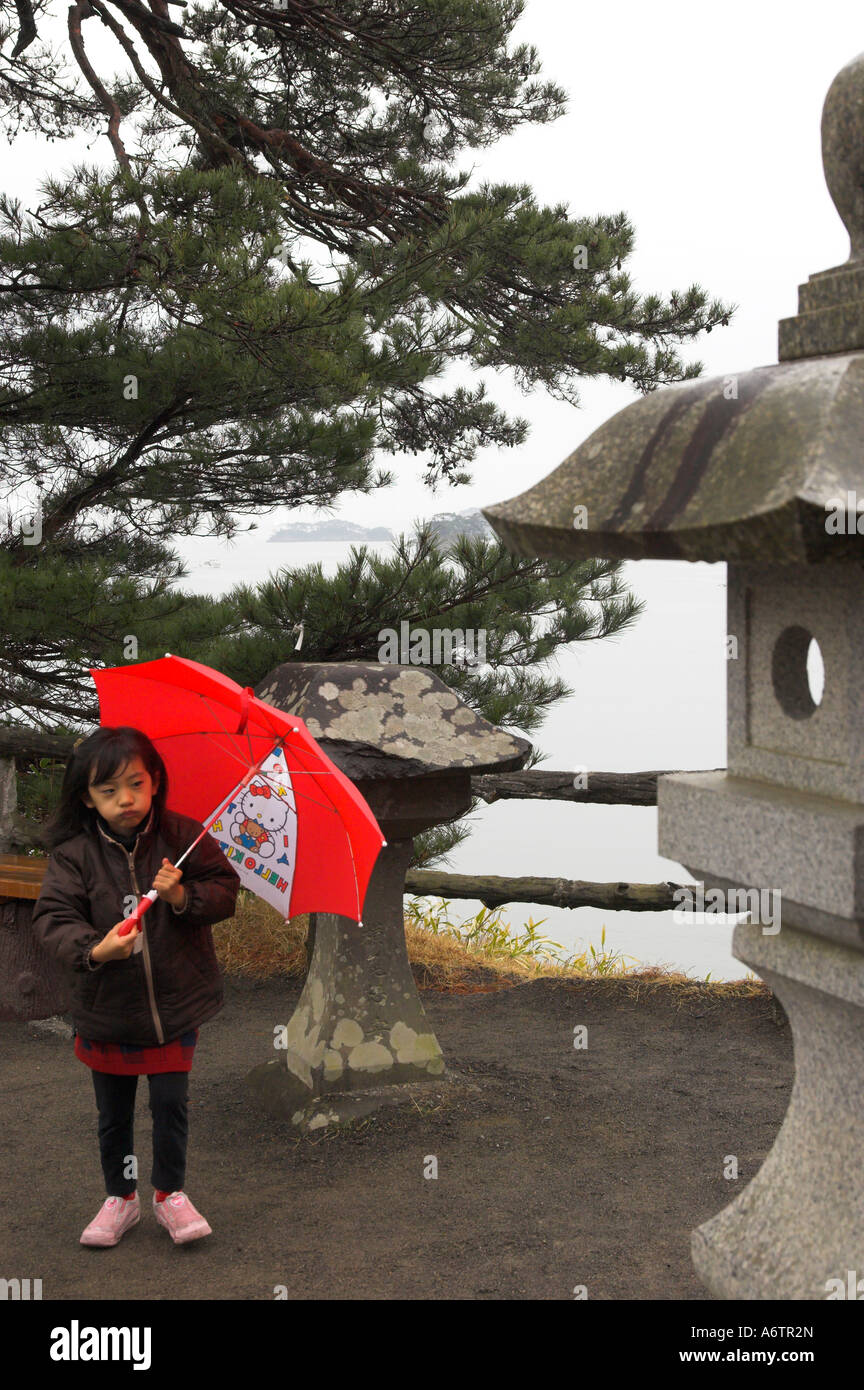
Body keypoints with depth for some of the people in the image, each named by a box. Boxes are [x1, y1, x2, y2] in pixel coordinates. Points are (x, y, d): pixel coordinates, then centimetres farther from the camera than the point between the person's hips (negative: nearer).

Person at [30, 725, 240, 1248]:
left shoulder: (182, 837, -7)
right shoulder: (74, 852, -10)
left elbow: (226, 890, -3)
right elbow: (53, 916, -16)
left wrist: (183, 896, -22)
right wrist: (94, 949, -34)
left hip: (175, 1005, 0)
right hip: (107, 1009, 0)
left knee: (171, 1103, 8)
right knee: (114, 1112, 14)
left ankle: (171, 1193, 29)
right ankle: (121, 1198, 34)